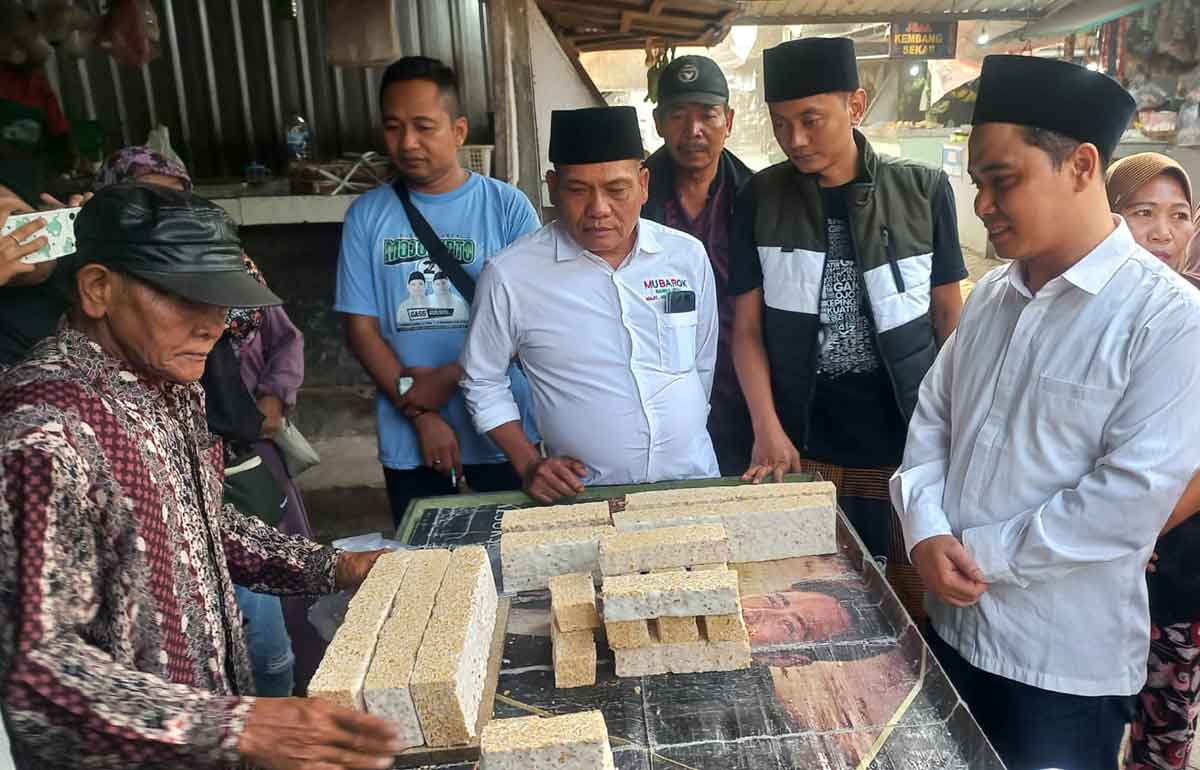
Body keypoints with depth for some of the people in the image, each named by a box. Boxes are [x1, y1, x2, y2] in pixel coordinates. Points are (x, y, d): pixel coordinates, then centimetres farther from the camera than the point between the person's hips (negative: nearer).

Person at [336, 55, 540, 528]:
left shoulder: (507, 205, -5)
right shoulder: (367, 216, 0)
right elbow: (361, 328, -1)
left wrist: (450, 377, -14)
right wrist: (422, 416, -9)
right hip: (409, 439, 2)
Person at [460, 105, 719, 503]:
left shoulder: (688, 255, -2)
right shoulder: (509, 275, -11)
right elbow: (483, 383, 1)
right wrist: (528, 464, -6)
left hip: (694, 481, 3)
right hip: (585, 498, -2)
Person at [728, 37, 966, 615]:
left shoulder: (923, 191, -1)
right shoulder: (762, 198, 0)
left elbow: (948, 316, 6)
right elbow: (748, 328, 2)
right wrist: (768, 430, -9)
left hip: (910, 440, 0)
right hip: (805, 445, 0)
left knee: (915, 600, 10)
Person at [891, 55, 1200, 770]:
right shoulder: (991, 294, 4)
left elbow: (1129, 502, -21)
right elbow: (933, 416, 5)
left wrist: (978, 552, -15)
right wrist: (927, 533, -10)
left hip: (1067, 665, -6)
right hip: (952, 628, 6)